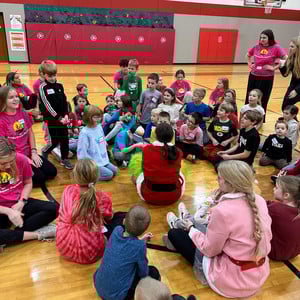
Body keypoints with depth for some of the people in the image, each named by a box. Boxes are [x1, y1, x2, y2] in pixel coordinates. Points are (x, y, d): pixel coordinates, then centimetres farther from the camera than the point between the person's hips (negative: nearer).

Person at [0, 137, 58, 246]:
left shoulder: (21, 159, -11)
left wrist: (21, 202, -10)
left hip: (19, 203, 3)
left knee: (54, 208, -21)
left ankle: (10, 236, -19)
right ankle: (38, 234, -18)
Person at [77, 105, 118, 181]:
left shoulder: (99, 127, 2)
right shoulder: (84, 132, -21)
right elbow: (82, 152, -20)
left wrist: (105, 157, 12)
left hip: (103, 159, 8)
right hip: (93, 163, -8)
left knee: (114, 170, 7)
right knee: (109, 175, -14)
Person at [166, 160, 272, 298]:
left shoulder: (223, 210, -29)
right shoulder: (259, 200, -9)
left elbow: (209, 250, -18)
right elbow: (267, 237, 5)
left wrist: (191, 229, 1)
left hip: (231, 280, -6)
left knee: (174, 233, 8)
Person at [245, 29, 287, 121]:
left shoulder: (276, 48, -9)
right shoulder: (257, 47, 3)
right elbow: (248, 55, 22)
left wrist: (274, 67, -14)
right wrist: (250, 64, 9)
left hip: (266, 78, -4)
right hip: (253, 76, 4)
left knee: (262, 101, 4)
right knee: (249, 100, 10)